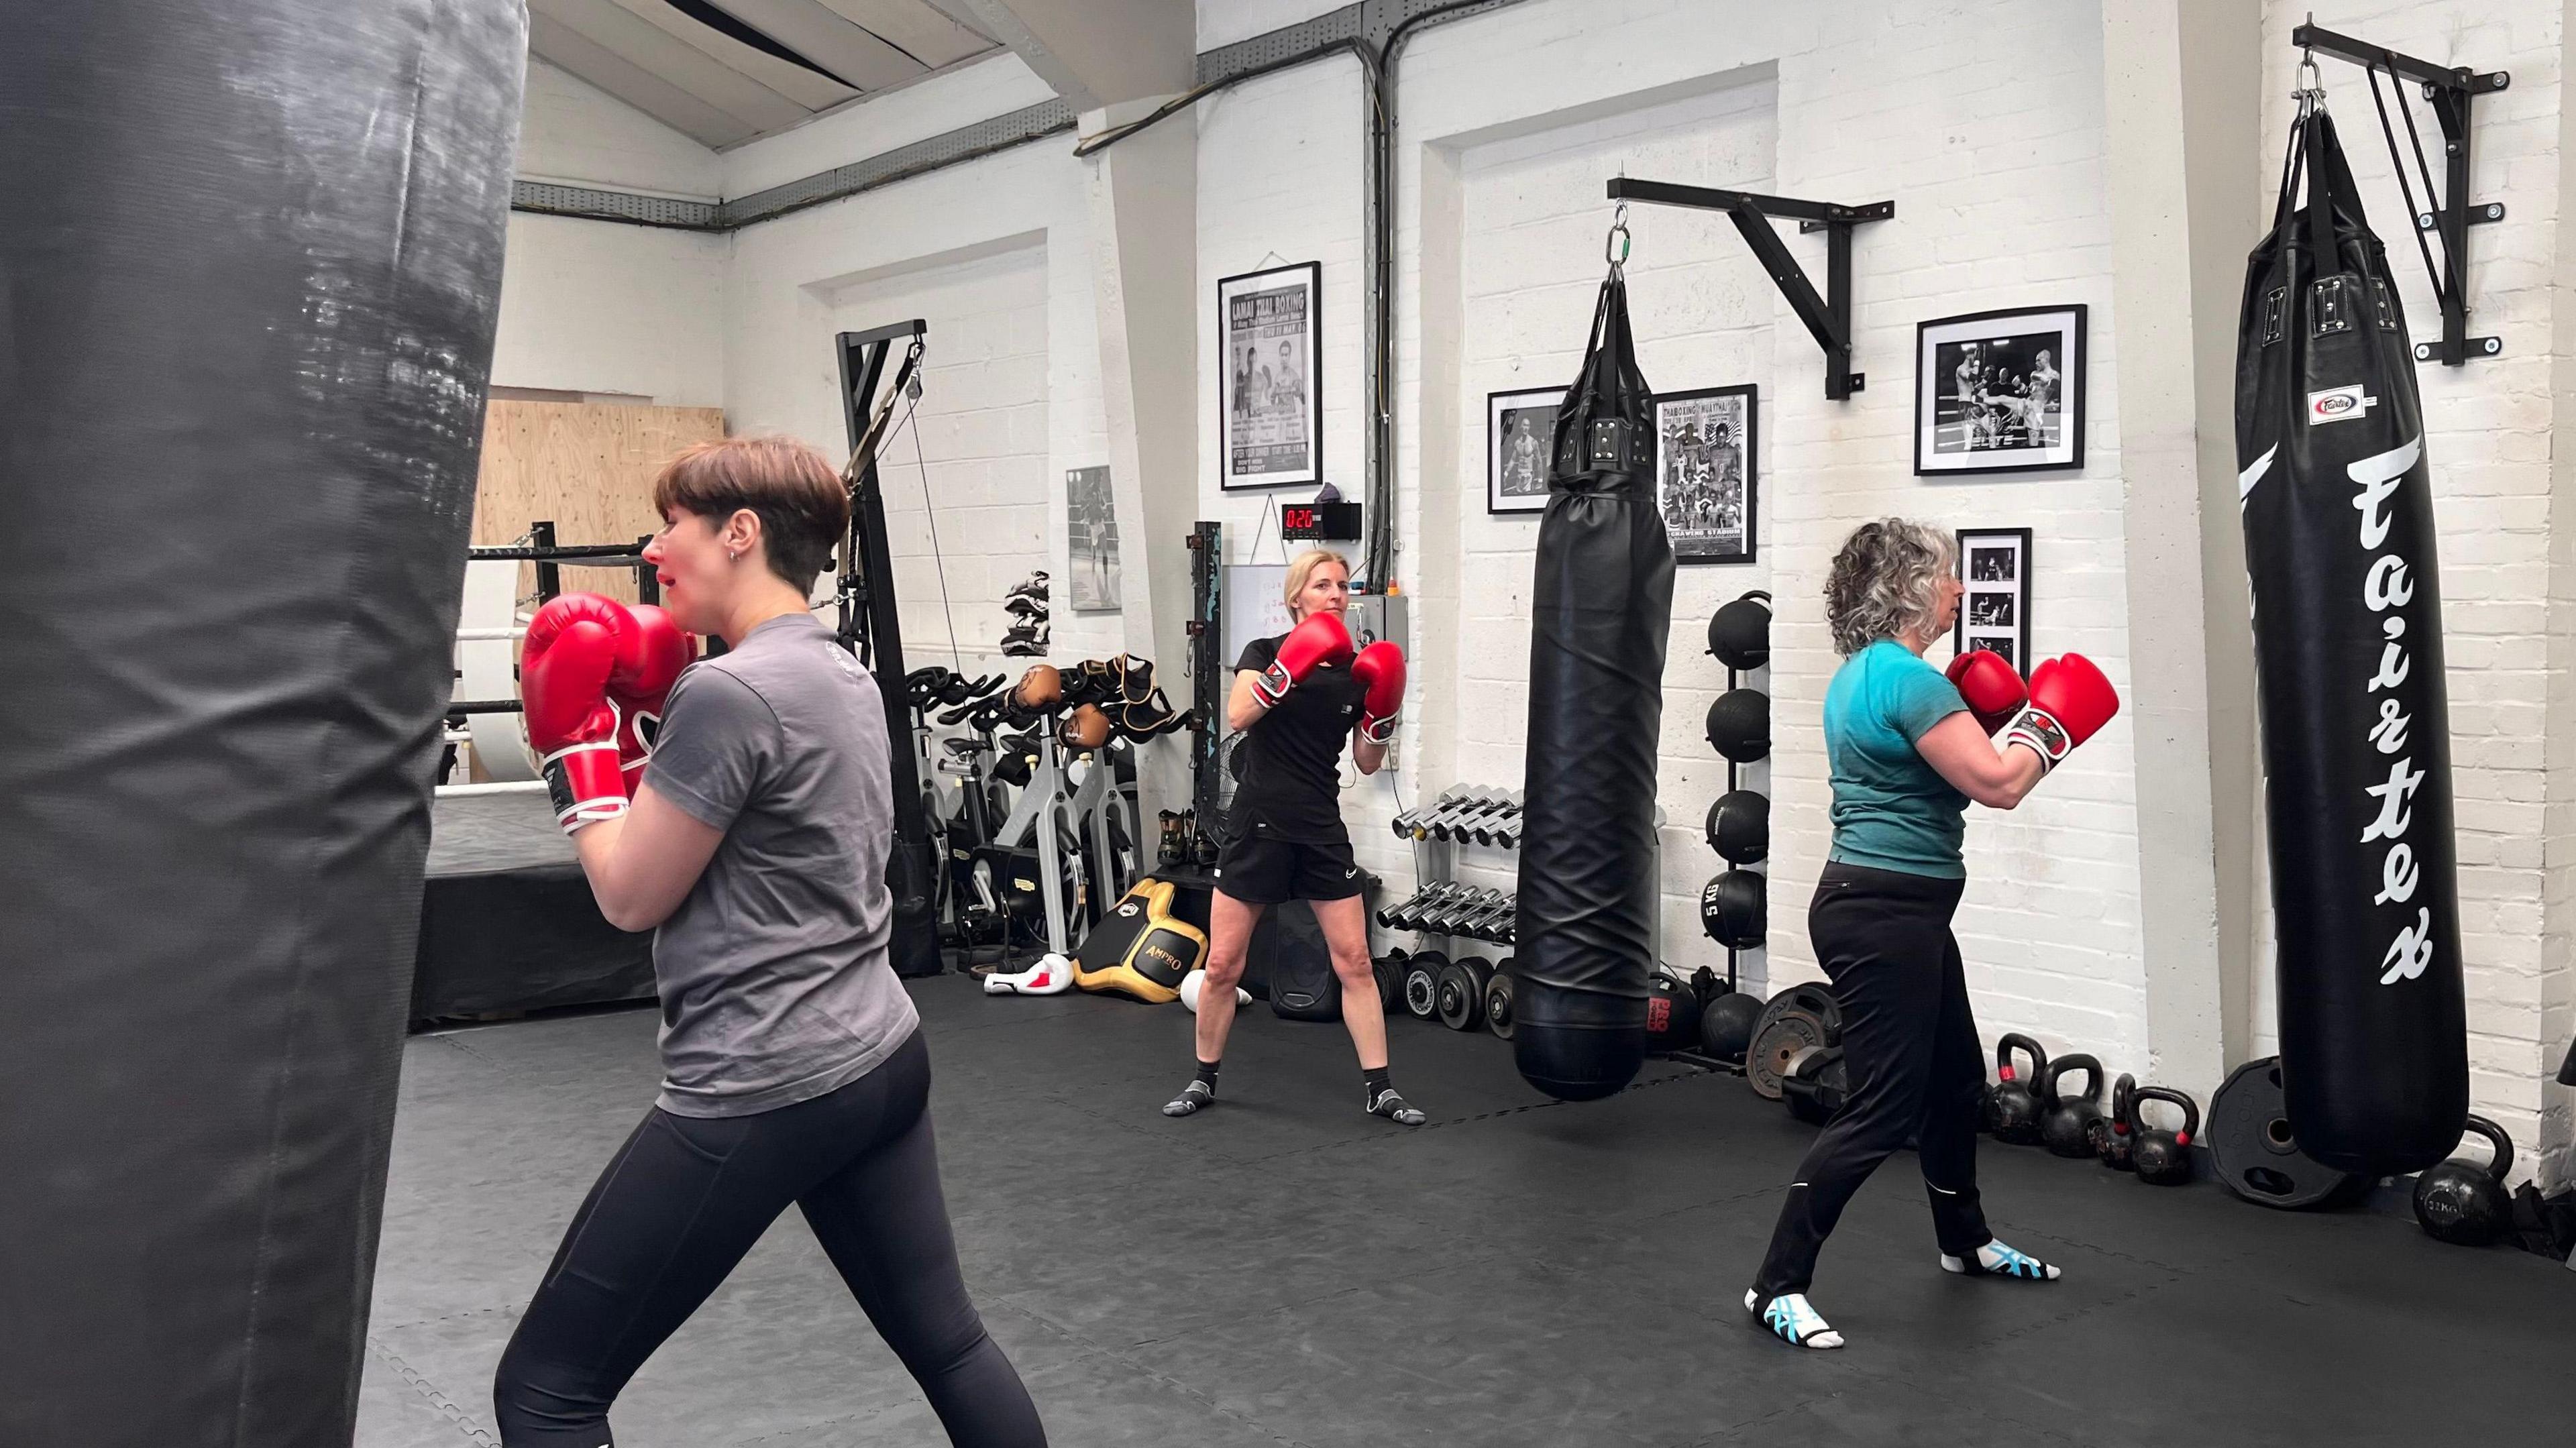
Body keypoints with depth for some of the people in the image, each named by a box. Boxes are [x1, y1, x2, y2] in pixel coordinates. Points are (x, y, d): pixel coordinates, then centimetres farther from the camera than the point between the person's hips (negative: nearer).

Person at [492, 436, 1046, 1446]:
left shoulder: (726, 692, -19)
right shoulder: (845, 676, 9)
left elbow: (631, 897, -10)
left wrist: (580, 739, 0)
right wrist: (645, 712, 10)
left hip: (759, 1095, -9)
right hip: (879, 1059, 10)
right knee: (946, 1341, 22)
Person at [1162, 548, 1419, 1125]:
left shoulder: (1356, 670, 6)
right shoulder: (1265, 652, -2)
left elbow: (1368, 763, 10)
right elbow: (1237, 715, -22)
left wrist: (1384, 714, -6)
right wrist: (1290, 670, -29)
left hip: (1322, 831, 3)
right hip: (1258, 826, -3)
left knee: (1354, 960, 1)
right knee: (1222, 965, 2)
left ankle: (1378, 1089, 9)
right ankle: (1204, 1081, 20)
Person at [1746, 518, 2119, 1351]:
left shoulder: (1864, 672, 13)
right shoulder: (1907, 678, -19)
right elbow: (1999, 785, -20)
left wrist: (1980, 720, 10)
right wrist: (2051, 721, -4)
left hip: (1895, 910, 11)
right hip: (1883, 915, -11)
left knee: (1956, 1077, 23)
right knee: (1883, 1109, -7)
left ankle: (1965, 1243, 41)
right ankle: (1778, 1288, -2)